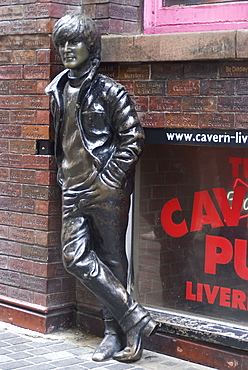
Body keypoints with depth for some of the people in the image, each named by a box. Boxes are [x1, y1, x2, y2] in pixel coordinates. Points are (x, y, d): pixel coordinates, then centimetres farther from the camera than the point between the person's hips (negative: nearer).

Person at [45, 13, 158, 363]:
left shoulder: (108, 91, -5)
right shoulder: (58, 91, 13)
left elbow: (133, 137, -7)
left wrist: (111, 177, -11)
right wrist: (64, 174, 16)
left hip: (107, 189, -6)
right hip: (74, 190, 6)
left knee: (111, 258, 1)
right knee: (75, 257, -1)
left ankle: (117, 330, 12)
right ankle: (133, 318, 7)